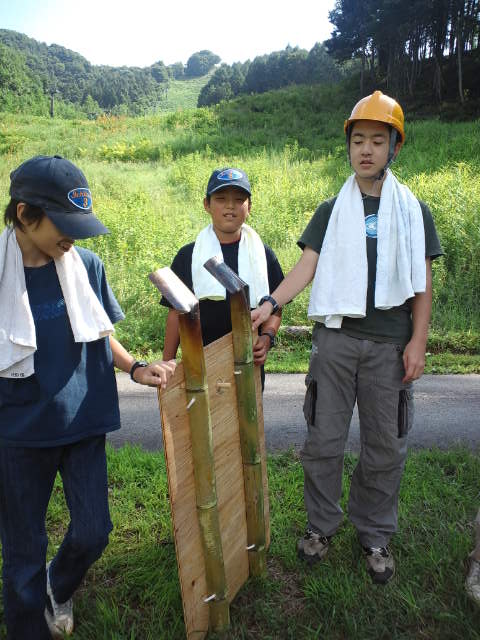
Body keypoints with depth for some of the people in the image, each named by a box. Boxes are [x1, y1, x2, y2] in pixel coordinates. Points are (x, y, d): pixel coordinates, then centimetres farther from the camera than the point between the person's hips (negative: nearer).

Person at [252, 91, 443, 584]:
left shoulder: (413, 211, 9)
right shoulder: (331, 211, 9)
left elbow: (422, 284, 6)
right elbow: (307, 266, -1)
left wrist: (418, 341, -4)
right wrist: (270, 303, -18)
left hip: (390, 344, 0)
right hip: (335, 338, 0)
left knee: (385, 446, 8)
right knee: (323, 439, 6)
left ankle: (374, 534, 29)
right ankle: (321, 524, 28)